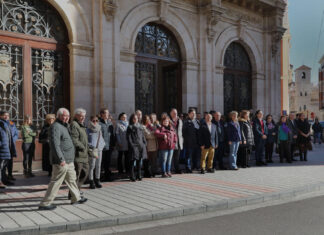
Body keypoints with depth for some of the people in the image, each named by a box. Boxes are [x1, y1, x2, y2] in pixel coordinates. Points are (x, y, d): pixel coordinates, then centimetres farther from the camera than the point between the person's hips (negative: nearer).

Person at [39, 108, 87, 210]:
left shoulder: (64, 126, 17)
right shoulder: (56, 126, -16)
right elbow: (55, 144, -25)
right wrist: (61, 159, -26)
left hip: (68, 160, 11)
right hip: (61, 161, -11)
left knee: (72, 178, 19)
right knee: (56, 182, -4)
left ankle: (76, 198, 33)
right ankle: (45, 203, 4)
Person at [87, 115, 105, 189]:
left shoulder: (99, 129, 14)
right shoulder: (88, 130, -2)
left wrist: (102, 144, 3)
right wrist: (91, 146, -16)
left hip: (99, 149, 5)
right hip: (92, 150, -5)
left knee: (98, 165, 10)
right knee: (92, 166, -6)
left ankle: (97, 180, 20)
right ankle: (91, 182, 2)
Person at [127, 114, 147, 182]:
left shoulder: (139, 126, 18)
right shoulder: (130, 127, 0)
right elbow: (128, 137, -5)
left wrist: (144, 143, 11)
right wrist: (131, 145, -13)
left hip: (141, 145, 6)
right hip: (134, 146, -6)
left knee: (140, 161, 9)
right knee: (133, 161, -5)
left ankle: (139, 175, 18)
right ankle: (132, 176, 2)